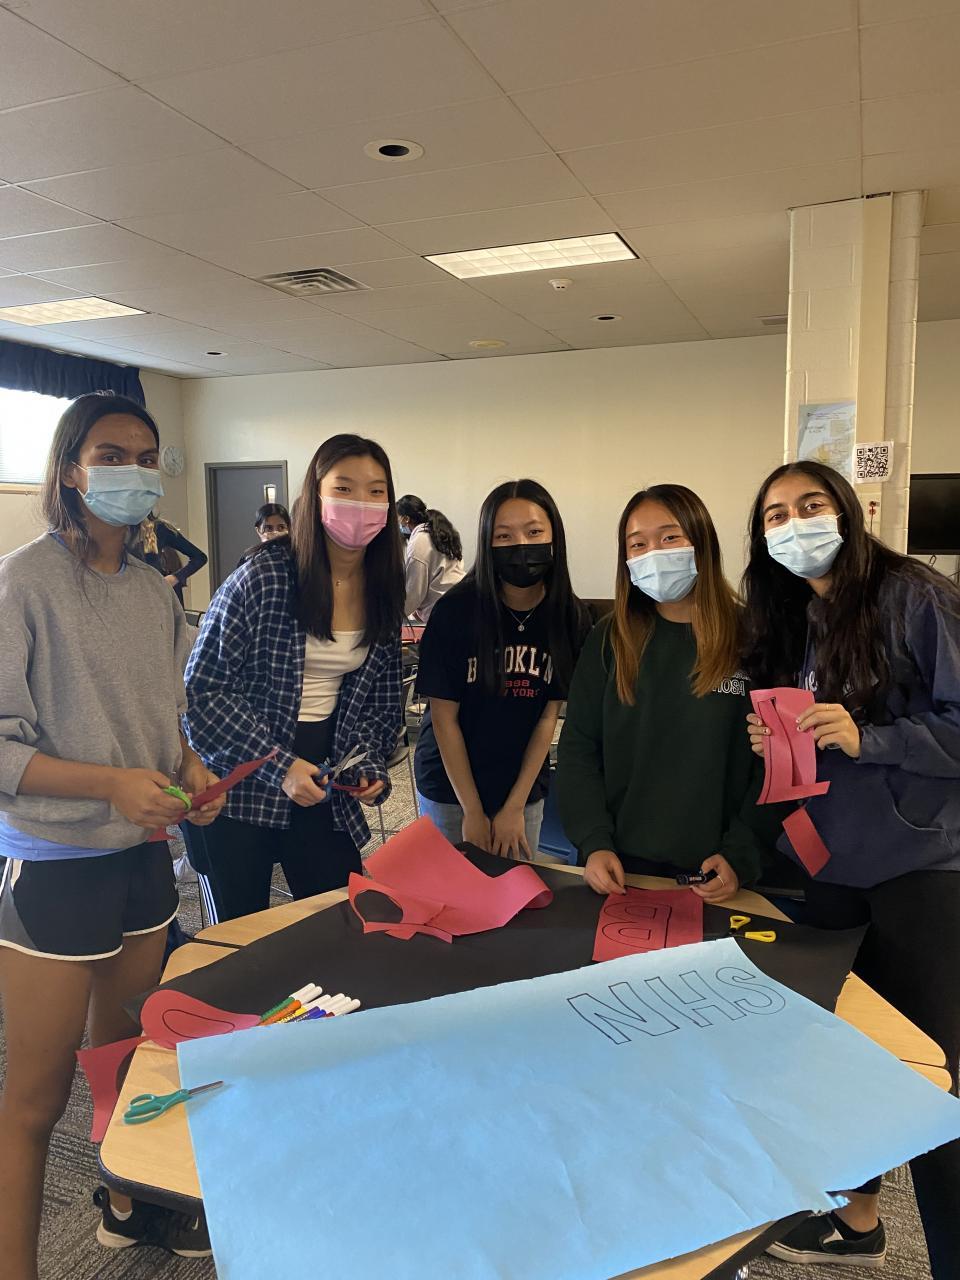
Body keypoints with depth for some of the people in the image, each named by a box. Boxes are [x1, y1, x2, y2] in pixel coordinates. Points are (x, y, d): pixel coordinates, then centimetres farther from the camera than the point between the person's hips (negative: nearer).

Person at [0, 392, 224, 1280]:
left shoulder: (155, 592, 7)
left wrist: (189, 766, -2)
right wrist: (113, 783, -25)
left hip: (144, 855, 7)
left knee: (126, 1054, 24)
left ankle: (126, 1204, 46)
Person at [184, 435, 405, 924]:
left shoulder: (384, 591, 2)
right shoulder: (265, 576, -15)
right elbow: (202, 688, -14)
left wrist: (371, 765, -5)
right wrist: (278, 766, -19)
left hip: (328, 792, 4)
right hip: (239, 789, -4)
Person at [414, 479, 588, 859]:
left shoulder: (570, 617, -10)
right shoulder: (455, 610, -18)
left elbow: (549, 716, -5)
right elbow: (444, 716, -13)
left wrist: (515, 807, -6)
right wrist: (473, 811, -11)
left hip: (525, 789, 3)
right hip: (450, 786, -2)